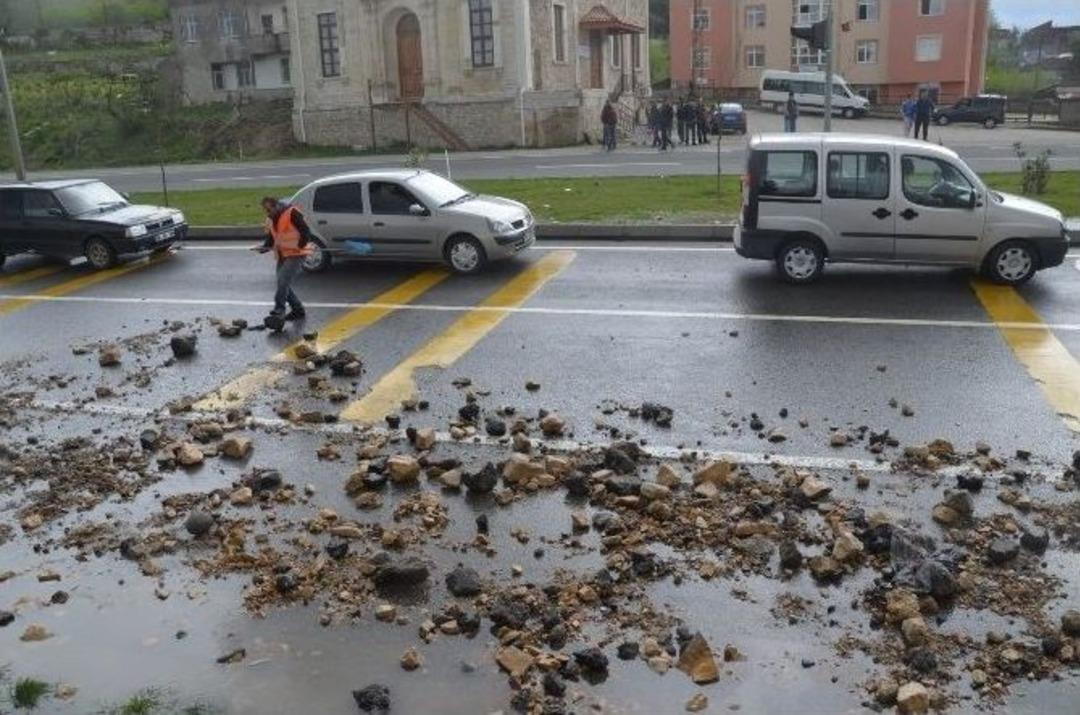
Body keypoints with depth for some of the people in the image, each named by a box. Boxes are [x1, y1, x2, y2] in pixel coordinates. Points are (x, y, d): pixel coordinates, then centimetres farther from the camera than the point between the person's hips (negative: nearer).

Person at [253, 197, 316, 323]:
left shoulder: (292, 213, -13)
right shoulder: (270, 220, 13)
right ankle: (298, 310, 22)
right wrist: (264, 247, -3)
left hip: (295, 255, -9)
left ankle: (279, 310, -19)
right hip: (282, 256, 9)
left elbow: (306, 232, -16)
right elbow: (270, 239, 15)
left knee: (283, 282, -21)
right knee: (284, 284, 10)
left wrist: (300, 246, -19)